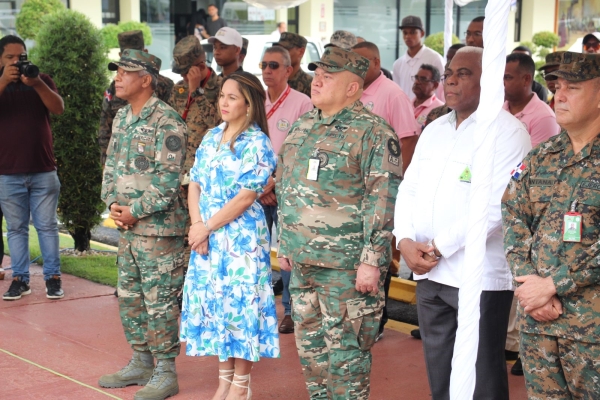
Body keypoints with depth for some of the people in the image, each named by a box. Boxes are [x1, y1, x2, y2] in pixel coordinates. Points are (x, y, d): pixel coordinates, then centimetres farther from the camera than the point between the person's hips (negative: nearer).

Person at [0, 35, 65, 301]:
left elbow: (58, 109, -9)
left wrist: (36, 84, -24)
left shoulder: (41, 80, 6)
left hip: (43, 171, 0)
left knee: (47, 226, 4)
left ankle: (53, 277, 9)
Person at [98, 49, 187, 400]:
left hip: (158, 227, -8)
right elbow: (112, 164, 15)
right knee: (130, 296, 15)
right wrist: (113, 203, -1)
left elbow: (169, 179, -18)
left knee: (160, 301, -2)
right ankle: (141, 363, 28)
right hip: (128, 225, 9)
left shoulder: (167, 122, -14)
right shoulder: (123, 118, 12)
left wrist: (136, 211, -16)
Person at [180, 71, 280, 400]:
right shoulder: (212, 137, 11)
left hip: (241, 237, -7)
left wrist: (207, 227, -12)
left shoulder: (256, 144, -9)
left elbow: (246, 197, -15)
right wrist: (196, 224, -6)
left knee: (239, 303, -2)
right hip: (207, 237, 7)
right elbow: (195, 185, 9)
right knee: (213, 301, 10)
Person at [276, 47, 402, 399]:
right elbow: (284, 188, 21)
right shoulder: (301, 127, 13)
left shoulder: (373, 132, -11)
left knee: (346, 349, -1)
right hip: (302, 261, 8)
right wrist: (285, 245, 19)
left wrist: (371, 261, -19)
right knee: (310, 345, 16)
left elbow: (383, 201, -16)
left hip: (346, 265, -7)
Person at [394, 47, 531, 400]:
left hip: (480, 277, -7)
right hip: (429, 273, 7)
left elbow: (495, 206, -18)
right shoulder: (434, 130, 14)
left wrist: (438, 247, -15)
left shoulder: (508, 132, -10)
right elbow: (409, 189, 13)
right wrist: (406, 241, -5)